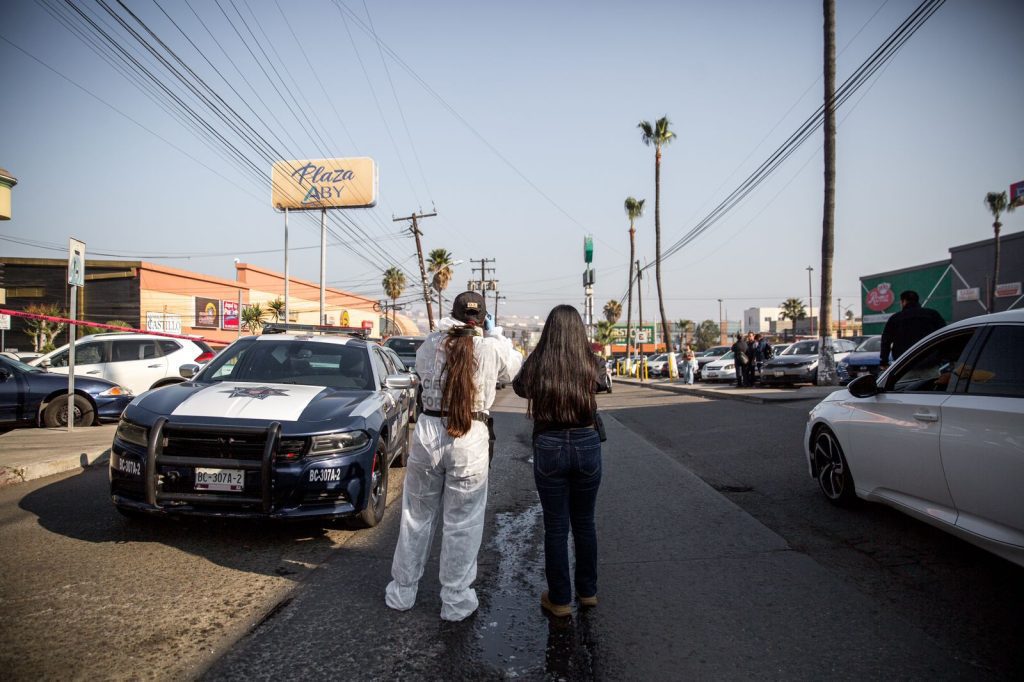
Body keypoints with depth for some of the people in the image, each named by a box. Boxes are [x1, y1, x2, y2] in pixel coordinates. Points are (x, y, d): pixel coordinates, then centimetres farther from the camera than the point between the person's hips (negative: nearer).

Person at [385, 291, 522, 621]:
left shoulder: (432, 343, 1)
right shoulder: (493, 348, -5)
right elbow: (515, 367, 16)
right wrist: (494, 333, 23)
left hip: (428, 433, 2)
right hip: (470, 440, -2)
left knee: (417, 517, 17)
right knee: (462, 523, 9)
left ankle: (402, 592, 30)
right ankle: (455, 601, 19)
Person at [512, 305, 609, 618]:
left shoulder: (536, 364, -9)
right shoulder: (590, 365, -7)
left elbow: (519, 387, 11)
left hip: (549, 448, -2)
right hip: (586, 446, 2)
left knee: (556, 527, 10)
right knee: (584, 522, 19)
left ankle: (560, 599, 20)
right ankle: (587, 591, 32)